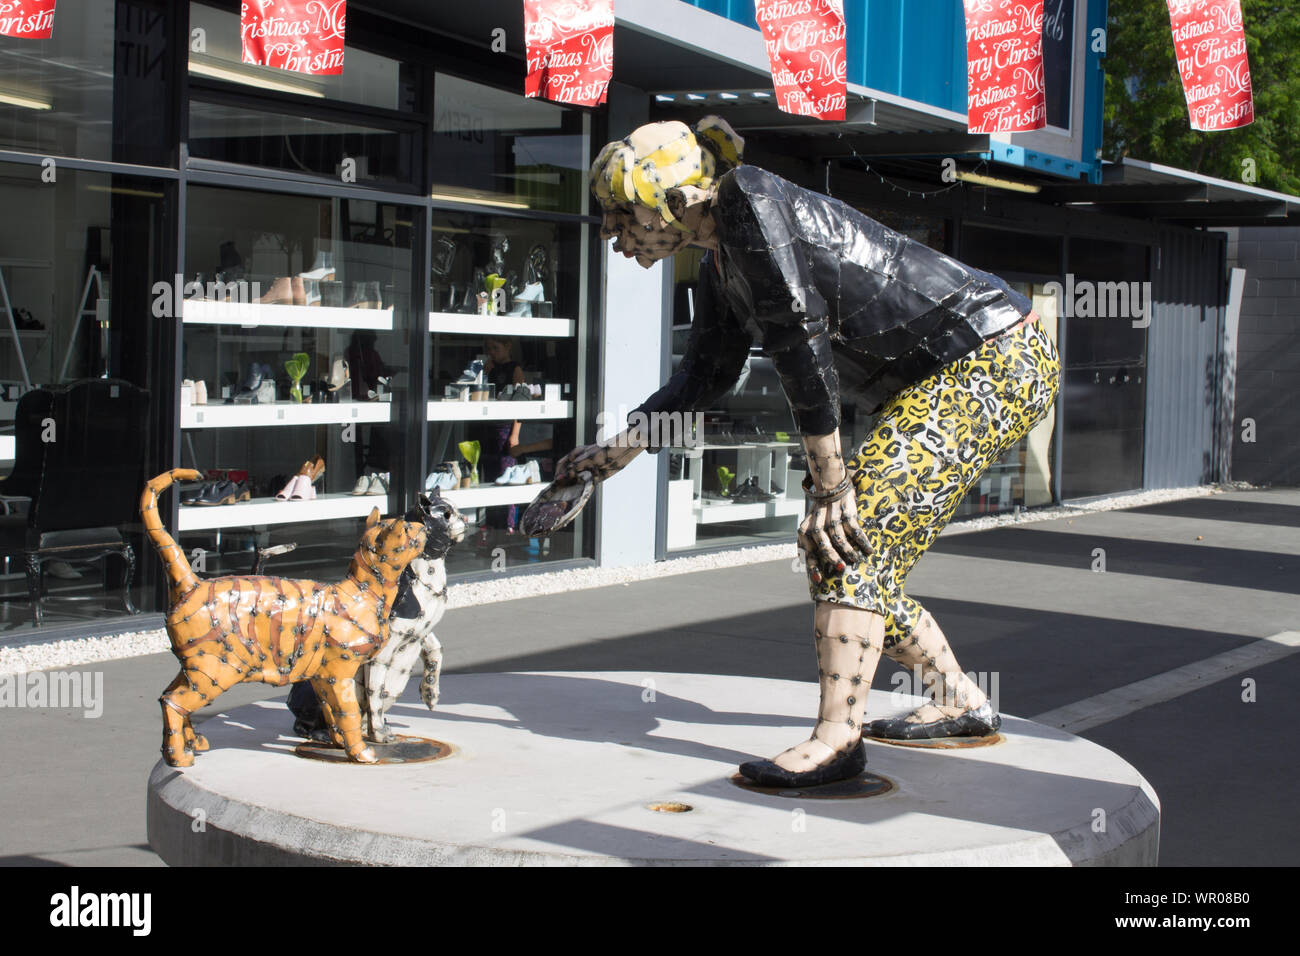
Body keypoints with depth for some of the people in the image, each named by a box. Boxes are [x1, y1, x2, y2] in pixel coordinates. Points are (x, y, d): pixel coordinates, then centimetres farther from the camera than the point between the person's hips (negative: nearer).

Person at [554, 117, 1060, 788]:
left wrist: (829, 482, -21)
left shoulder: (751, 200, -18)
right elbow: (704, 374, 23)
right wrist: (620, 448, 17)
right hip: (942, 382, 10)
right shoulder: (721, 266, 11)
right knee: (831, 546, 10)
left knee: (851, 535, -19)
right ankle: (960, 702, 22)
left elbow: (800, 339, -23)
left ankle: (836, 739, -18)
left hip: (998, 361, -10)